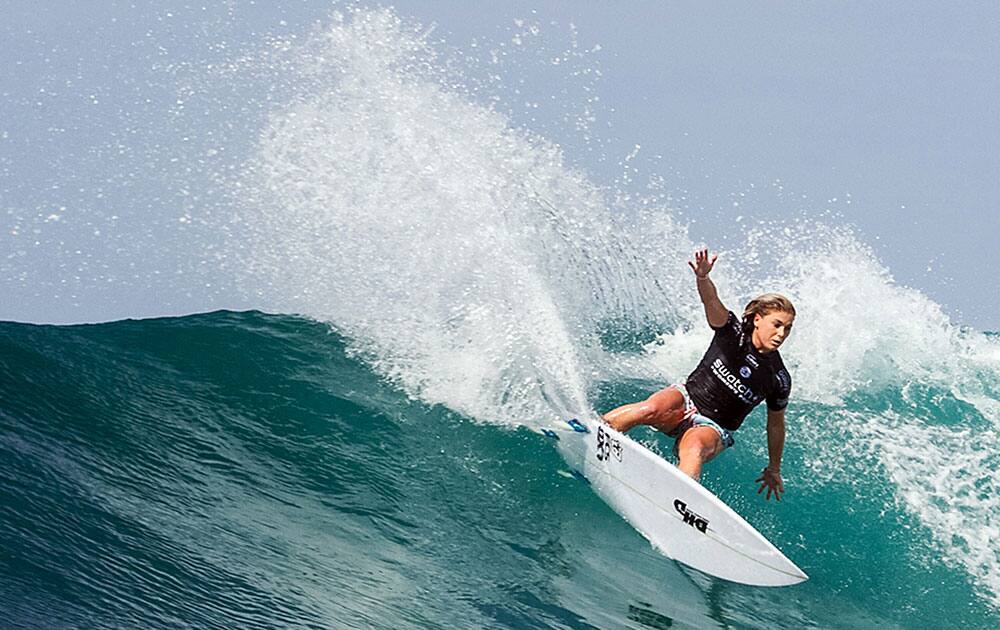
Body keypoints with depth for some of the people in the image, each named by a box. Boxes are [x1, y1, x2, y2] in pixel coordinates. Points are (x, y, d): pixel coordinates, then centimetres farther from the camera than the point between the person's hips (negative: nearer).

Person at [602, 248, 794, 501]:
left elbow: (776, 424, 13)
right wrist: (703, 278, -47)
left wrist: (774, 469, 21)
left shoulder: (779, 380, -1)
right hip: (686, 400, 0)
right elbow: (711, 301, -23)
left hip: (713, 428, 0)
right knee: (652, 409, -35)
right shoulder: (733, 331, -4)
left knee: (695, 447, -38)